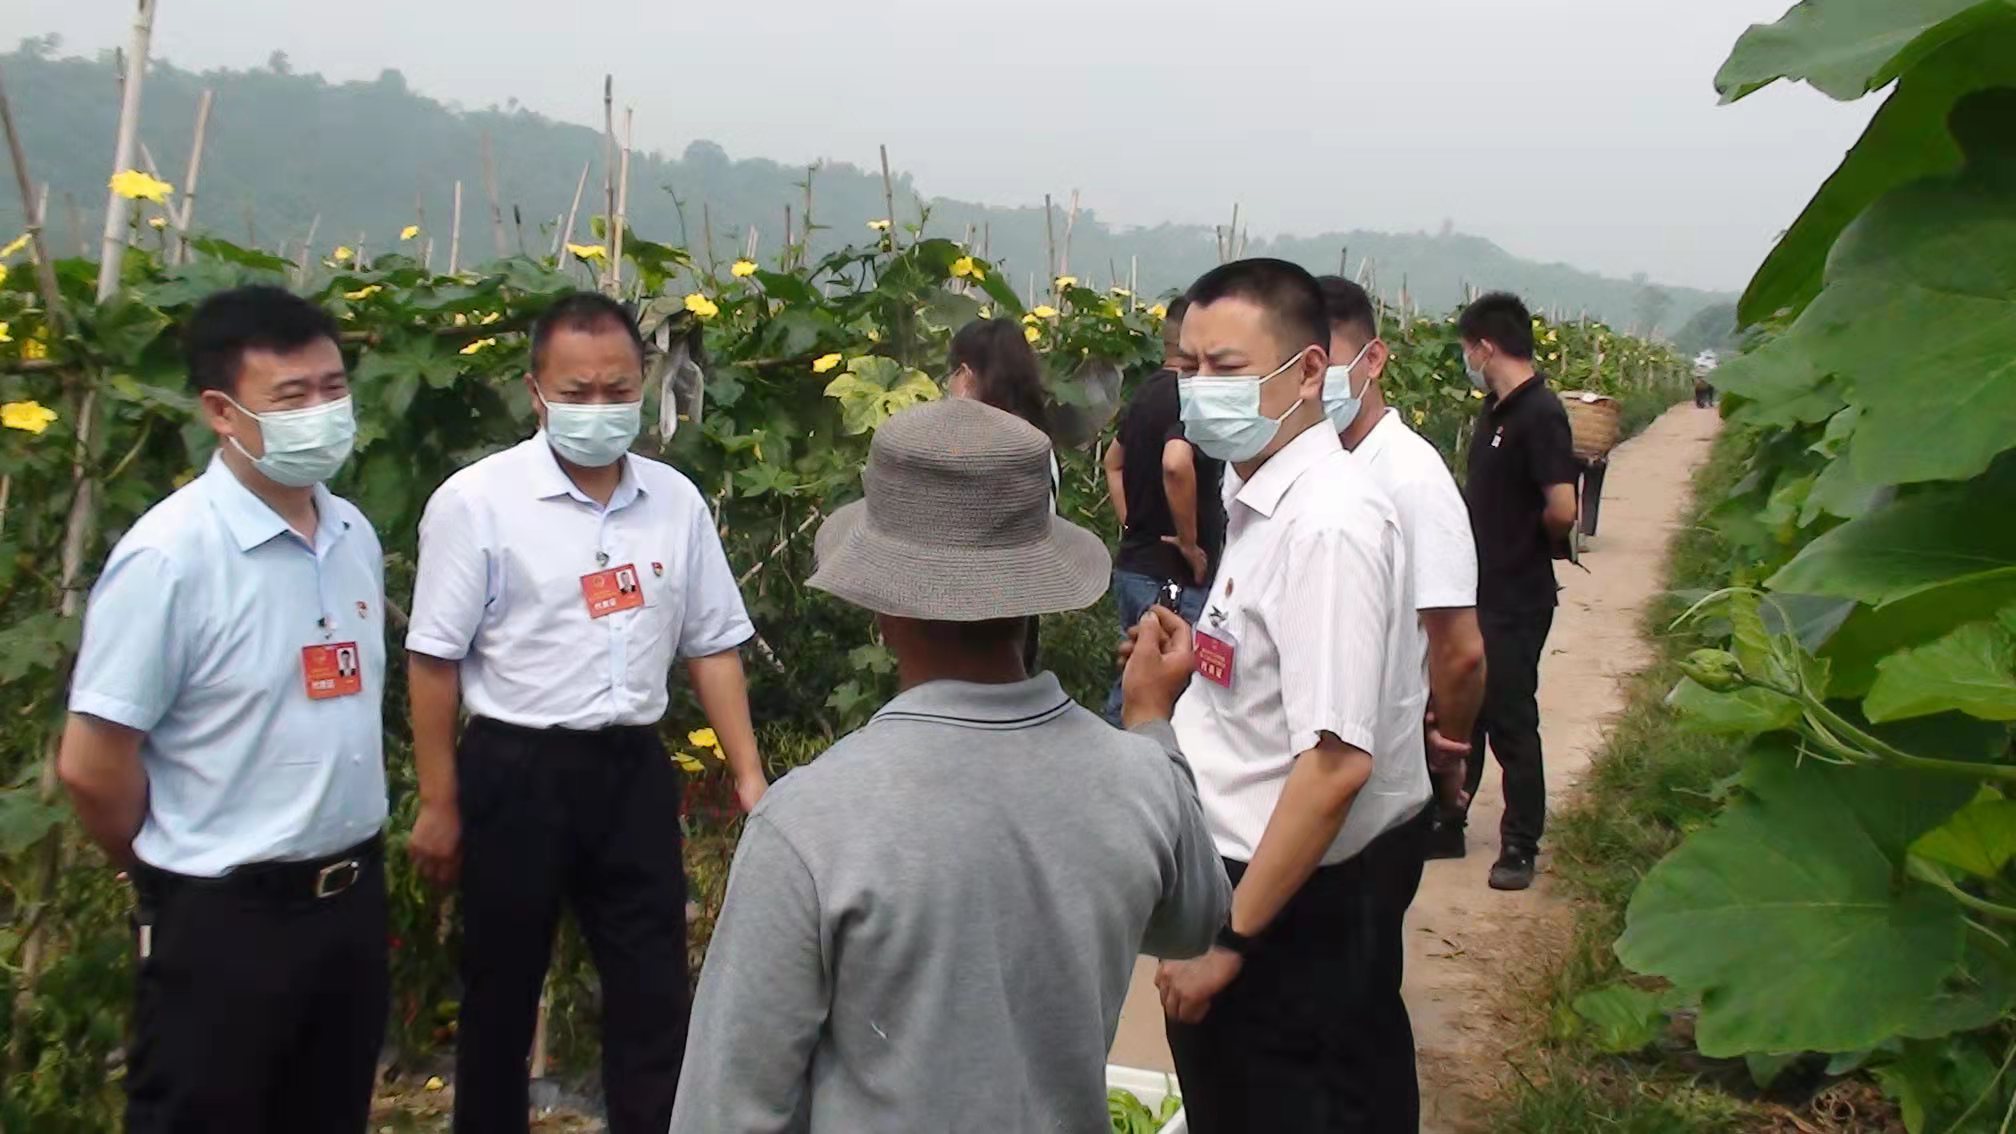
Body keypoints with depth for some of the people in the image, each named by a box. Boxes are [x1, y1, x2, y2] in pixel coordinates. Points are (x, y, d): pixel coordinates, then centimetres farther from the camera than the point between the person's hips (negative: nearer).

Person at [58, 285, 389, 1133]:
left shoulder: (353, 534, 4)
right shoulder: (169, 555, -18)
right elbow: (90, 763, -16)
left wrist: (345, 859, 13)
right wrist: (171, 878, -2)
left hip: (352, 896, 7)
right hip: (225, 918, -6)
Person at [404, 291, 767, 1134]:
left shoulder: (676, 501, 3)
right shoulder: (476, 501, -10)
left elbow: (713, 645, 8)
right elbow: (435, 659, -7)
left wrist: (749, 777, 4)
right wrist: (439, 806, -6)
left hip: (634, 770, 3)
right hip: (517, 770, -3)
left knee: (654, 992, 9)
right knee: (502, 991, 13)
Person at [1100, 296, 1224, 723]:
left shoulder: (1147, 392, 12)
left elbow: (1114, 462, 25)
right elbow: (1176, 464, -35)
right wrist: (1190, 541, -23)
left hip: (1133, 564, 9)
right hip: (1173, 576, -9)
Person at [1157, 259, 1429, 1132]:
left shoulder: (1328, 522, -22)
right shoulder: (1264, 501, 7)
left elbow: (1336, 762, -26)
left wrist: (1230, 940, -22)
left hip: (1294, 907, -9)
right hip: (1254, 874, 9)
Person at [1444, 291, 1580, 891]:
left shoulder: (1539, 414, -19)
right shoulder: (1494, 409, 9)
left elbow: (1561, 510, -25)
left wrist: (1532, 542, -8)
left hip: (1515, 600, -9)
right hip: (1475, 590, 9)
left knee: (1510, 721, 2)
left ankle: (1521, 847, 16)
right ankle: (1446, 825, 28)